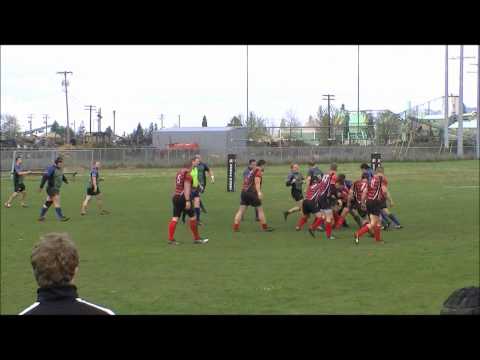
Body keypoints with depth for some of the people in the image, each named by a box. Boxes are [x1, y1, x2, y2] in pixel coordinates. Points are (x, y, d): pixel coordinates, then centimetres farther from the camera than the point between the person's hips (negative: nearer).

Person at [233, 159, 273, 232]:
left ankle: (235, 227, -3)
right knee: (260, 209, 4)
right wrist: (259, 192, -28)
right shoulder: (258, 171, -2)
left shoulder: (252, 171, 22)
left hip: (244, 191, 7)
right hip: (251, 192, -7)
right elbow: (257, 182, -18)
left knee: (241, 210, 5)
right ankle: (264, 227, 8)